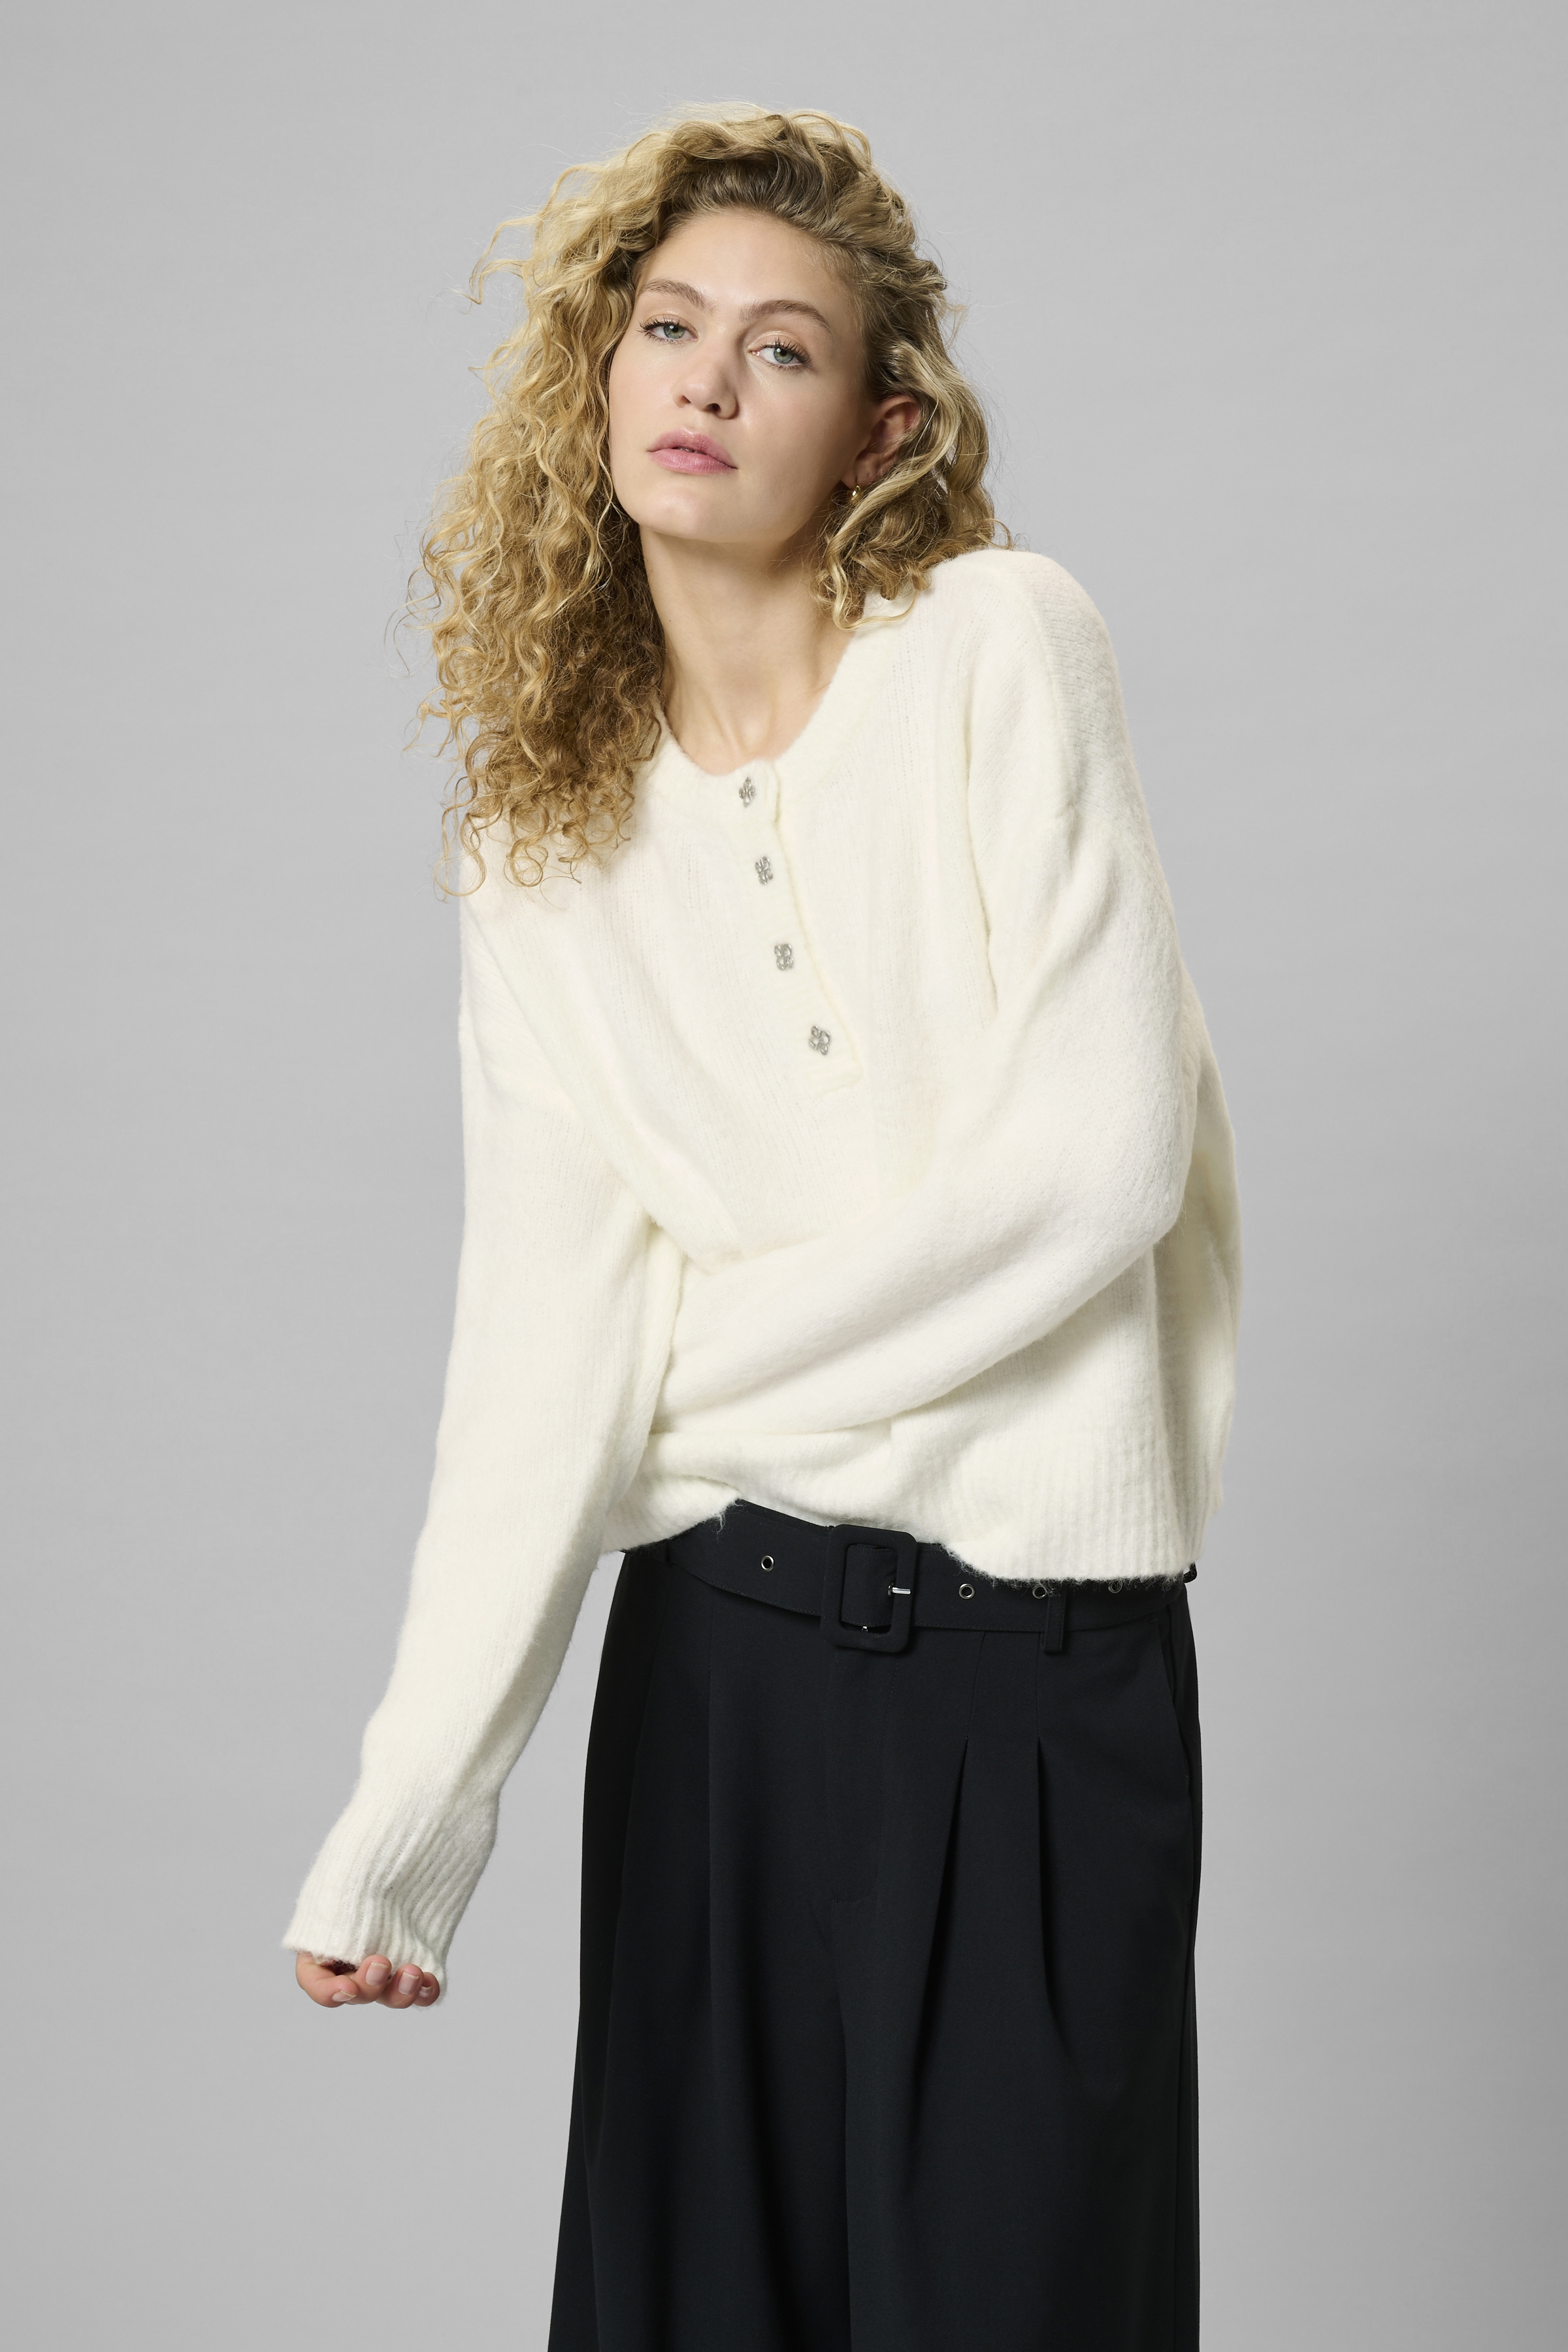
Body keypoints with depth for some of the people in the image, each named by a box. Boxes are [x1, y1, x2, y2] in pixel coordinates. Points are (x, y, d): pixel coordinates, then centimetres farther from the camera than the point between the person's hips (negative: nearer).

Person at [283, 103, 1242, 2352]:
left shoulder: (1001, 649, -4)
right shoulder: (545, 830, 6)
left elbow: (1100, 1158, -13)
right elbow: (541, 1316, -4)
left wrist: (696, 1352, -4)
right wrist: (410, 1818, -14)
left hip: (1037, 1644, -3)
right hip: (715, 1645, 3)